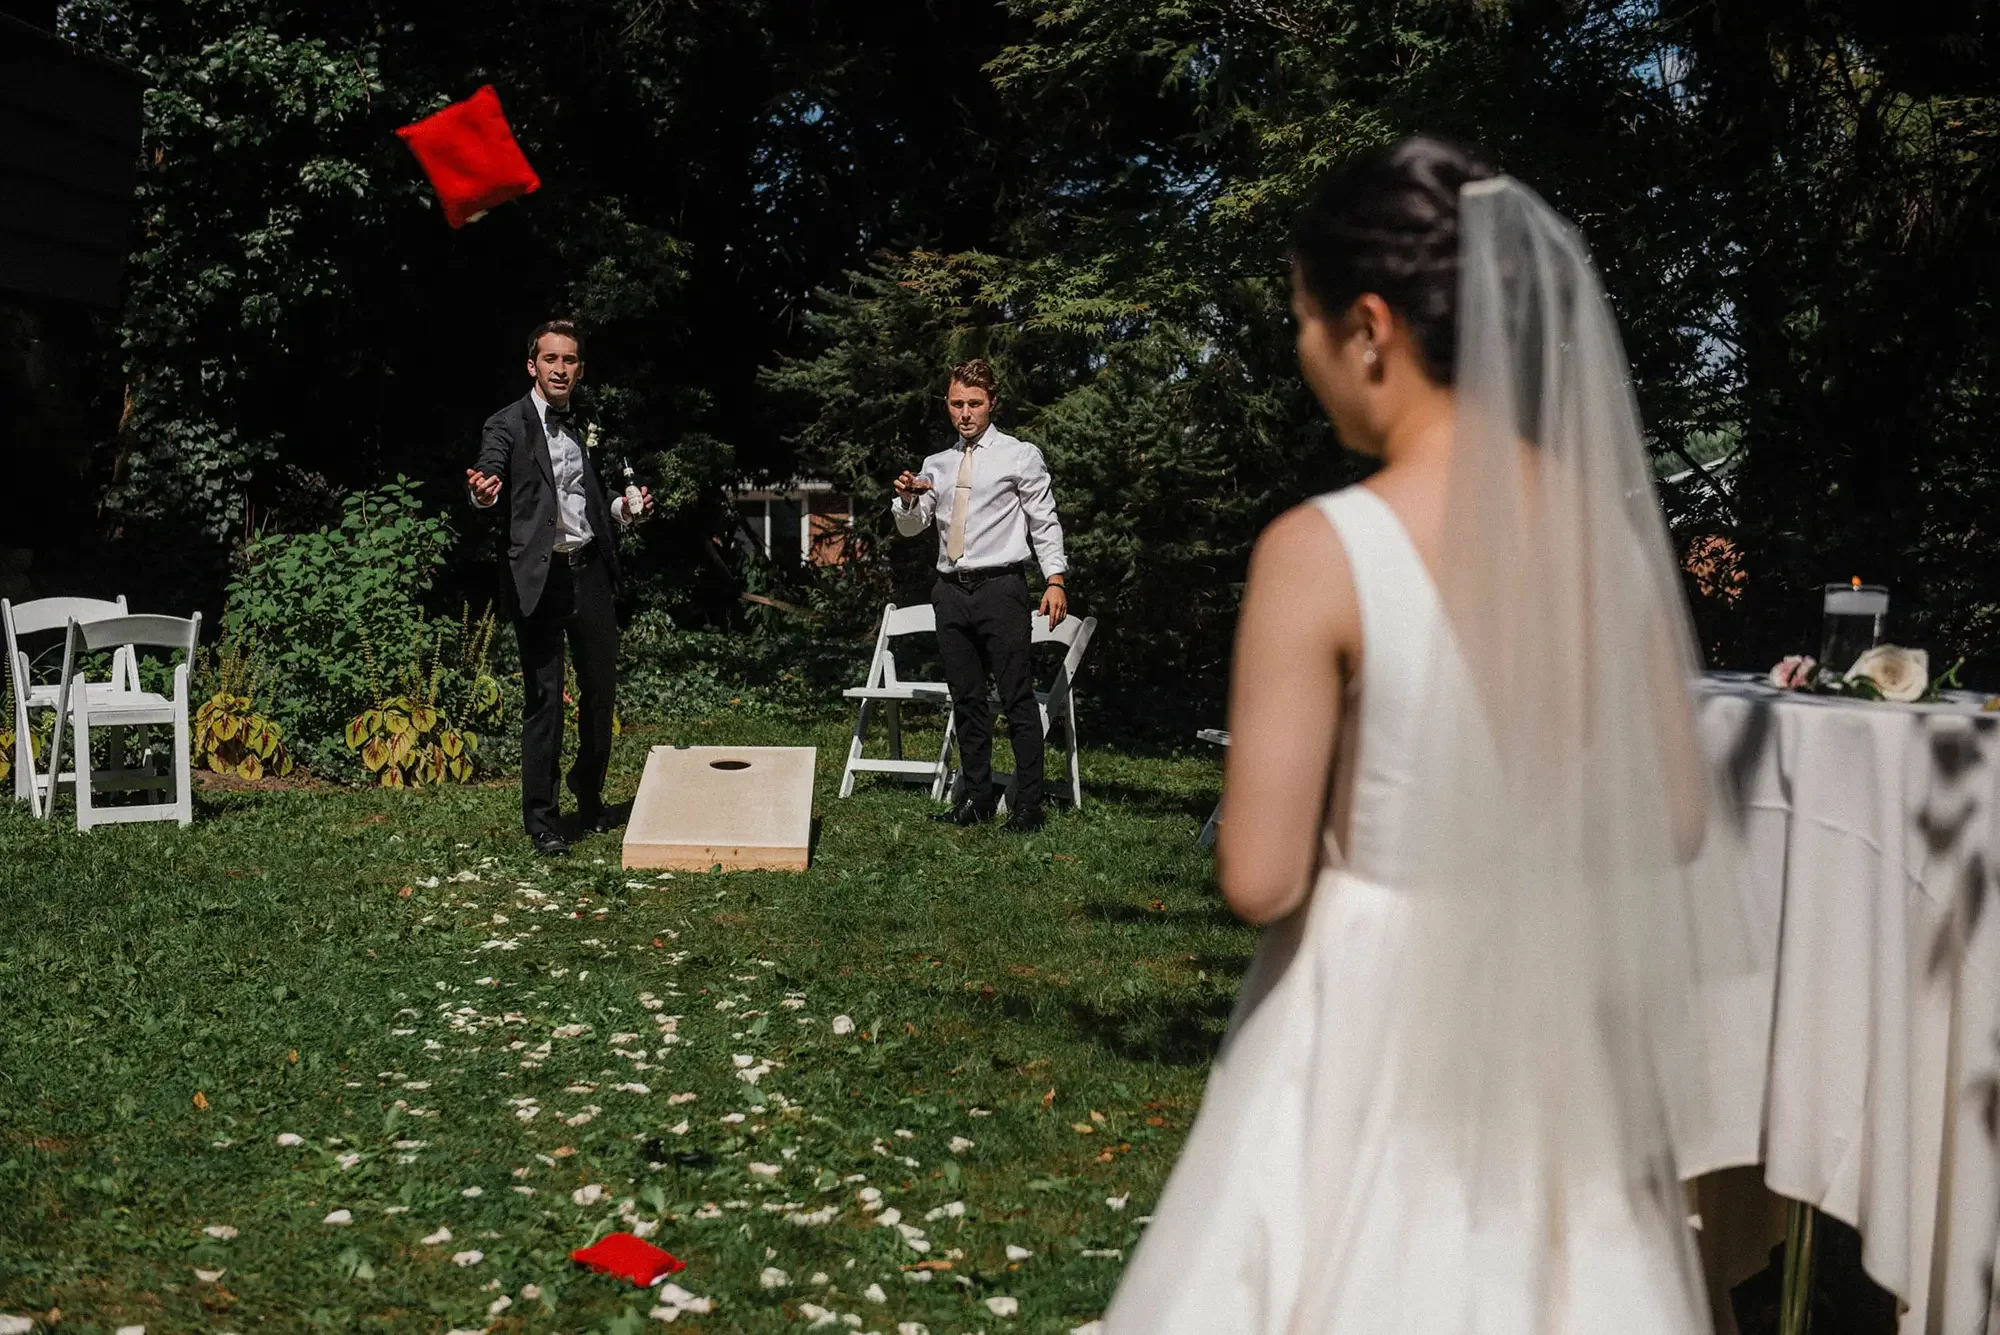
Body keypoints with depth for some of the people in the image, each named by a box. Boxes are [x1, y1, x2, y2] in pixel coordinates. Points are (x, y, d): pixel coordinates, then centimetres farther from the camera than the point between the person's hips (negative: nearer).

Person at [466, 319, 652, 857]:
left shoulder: (588, 427, 14)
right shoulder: (508, 425, -4)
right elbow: (490, 472, -22)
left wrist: (624, 509, 5)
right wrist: (482, 491, -45)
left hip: (591, 570, 5)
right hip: (540, 575, -5)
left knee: (601, 688, 12)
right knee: (542, 698, -3)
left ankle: (589, 793, 33)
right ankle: (540, 819, 6)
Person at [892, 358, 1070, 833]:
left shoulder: (1020, 456, 4)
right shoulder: (936, 465, 16)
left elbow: (1045, 522, 1)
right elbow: (910, 528, 18)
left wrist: (1056, 579, -11)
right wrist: (907, 498, -5)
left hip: (1001, 589, -5)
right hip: (952, 592, 5)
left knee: (1019, 700, -6)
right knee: (967, 701, 9)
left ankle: (1028, 805, -3)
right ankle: (977, 799, 17)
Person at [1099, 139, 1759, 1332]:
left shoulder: (1322, 553, -19)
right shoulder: (1606, 526, -3)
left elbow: (1259, 877, -17)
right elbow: (1677, 819, 4)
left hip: (1380, 1028, -5)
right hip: (1560, 1021, 5)